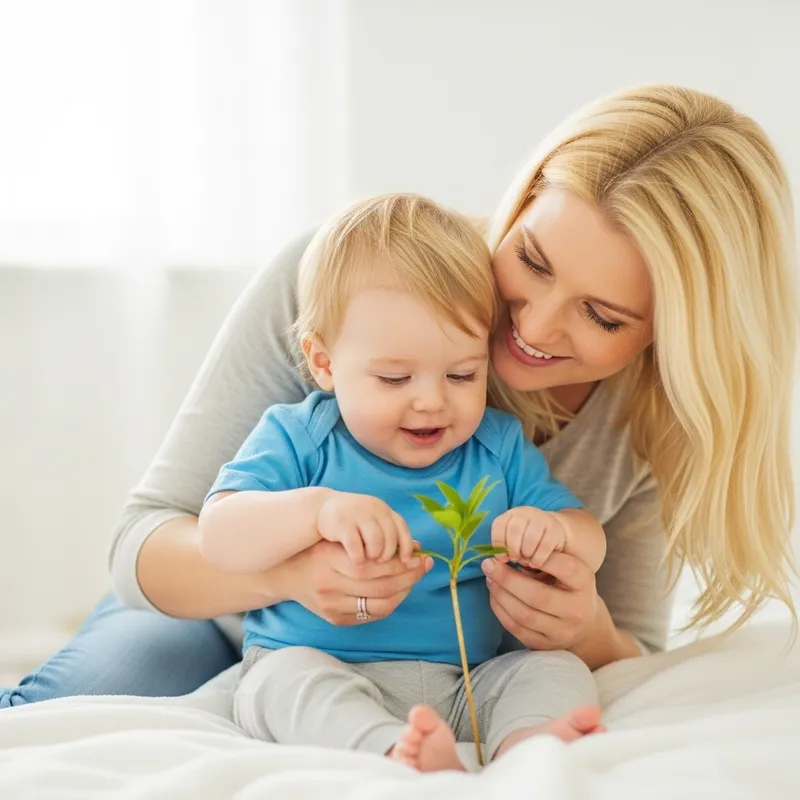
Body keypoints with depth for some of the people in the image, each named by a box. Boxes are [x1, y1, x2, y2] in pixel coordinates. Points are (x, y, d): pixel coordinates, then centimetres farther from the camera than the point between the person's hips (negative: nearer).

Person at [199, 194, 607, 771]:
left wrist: (555, 532, -17)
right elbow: (219, 537, -13)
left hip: (466, 688, 3)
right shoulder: (297, 439, 0)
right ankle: (396, 756, -57)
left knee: (560, 671, -18)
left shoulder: (501, 448, 9)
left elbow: (592, 542, 8)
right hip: (319, 673, -3)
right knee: (288, 675, -32)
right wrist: (318, 509, -31)